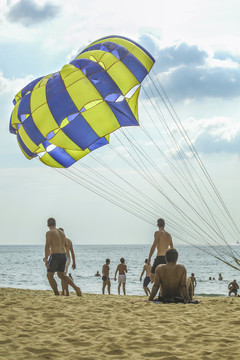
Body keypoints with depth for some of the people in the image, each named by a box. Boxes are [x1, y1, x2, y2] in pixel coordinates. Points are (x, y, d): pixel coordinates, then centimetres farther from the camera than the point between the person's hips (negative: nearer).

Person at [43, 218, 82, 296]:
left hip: (55, 256, -7)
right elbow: (66, 246, 26)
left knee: (49, 275, 8)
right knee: (61, 275, 20)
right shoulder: (61, 232, 15)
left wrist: (46, 259, -14)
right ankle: (76, 288, 3)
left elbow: (47, 246, -15)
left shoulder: (49, 233, -7)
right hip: (64, 256, 7)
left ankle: (57, 294, 1)